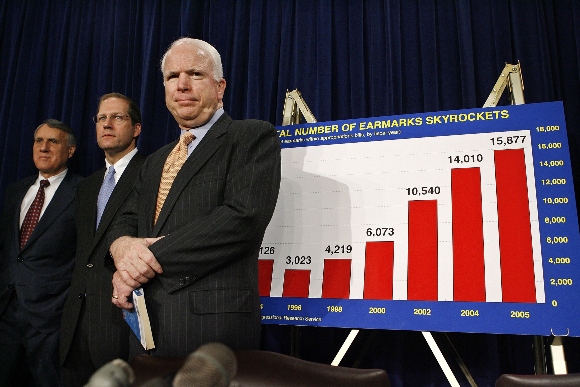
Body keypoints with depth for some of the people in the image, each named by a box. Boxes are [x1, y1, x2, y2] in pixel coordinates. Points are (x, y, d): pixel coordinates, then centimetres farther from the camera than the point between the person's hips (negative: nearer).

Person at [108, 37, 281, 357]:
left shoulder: (253, 136, -4)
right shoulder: (155, 162, 20)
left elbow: (245, 215, -17)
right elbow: (126, 221, 17)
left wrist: (154, 257, -15)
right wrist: (123, 245, -9)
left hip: (212, 322, -7)